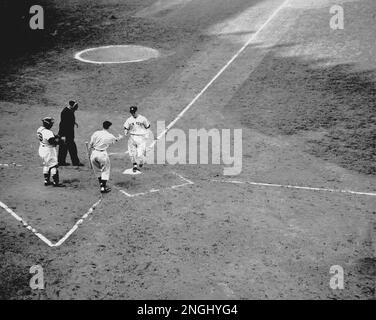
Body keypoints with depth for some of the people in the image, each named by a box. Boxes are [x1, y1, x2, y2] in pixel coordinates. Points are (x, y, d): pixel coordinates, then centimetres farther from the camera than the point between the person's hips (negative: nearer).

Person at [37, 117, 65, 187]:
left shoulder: (40, 129, 4)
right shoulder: (48, 132, -25)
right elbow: (53, 141, -29)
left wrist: (56, 137, 4)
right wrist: (61, 139, -15)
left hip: (42, 149, 9)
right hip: (49, 150, -9)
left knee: (46, 165, 20)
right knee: (53, 165, 0)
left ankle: (46, 180, 27)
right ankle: (55, 182, 3)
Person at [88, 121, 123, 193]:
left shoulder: (96, 133, -1)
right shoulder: (110, 136, -3)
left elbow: (90, 144, 1)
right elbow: (116, 139, 21)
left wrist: (90, 153, 14)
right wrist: (120, 137, 44)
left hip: (94, 153, 3)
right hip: (102, 154, -3)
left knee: (98, 169, 22)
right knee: (105, 170, 12)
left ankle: (101, 184, 34)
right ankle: (103, 187, 6)